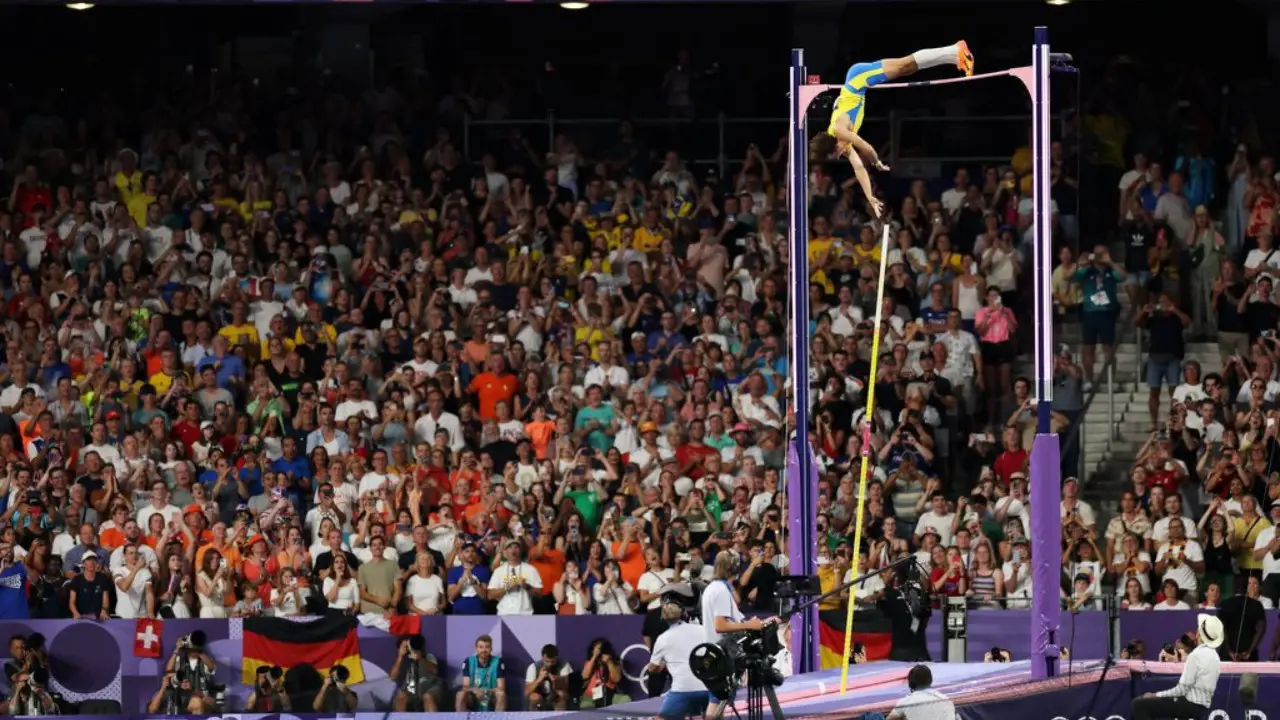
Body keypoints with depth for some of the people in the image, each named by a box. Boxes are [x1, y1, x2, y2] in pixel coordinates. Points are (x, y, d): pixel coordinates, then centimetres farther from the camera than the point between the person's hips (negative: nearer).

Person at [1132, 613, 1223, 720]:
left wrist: (1156, 695, -7)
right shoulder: (1214, 656, 12)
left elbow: (1183, 688, -18)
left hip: (1190, 704, -9)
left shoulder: (1196, 655, -17)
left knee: (1139, 705, -7)